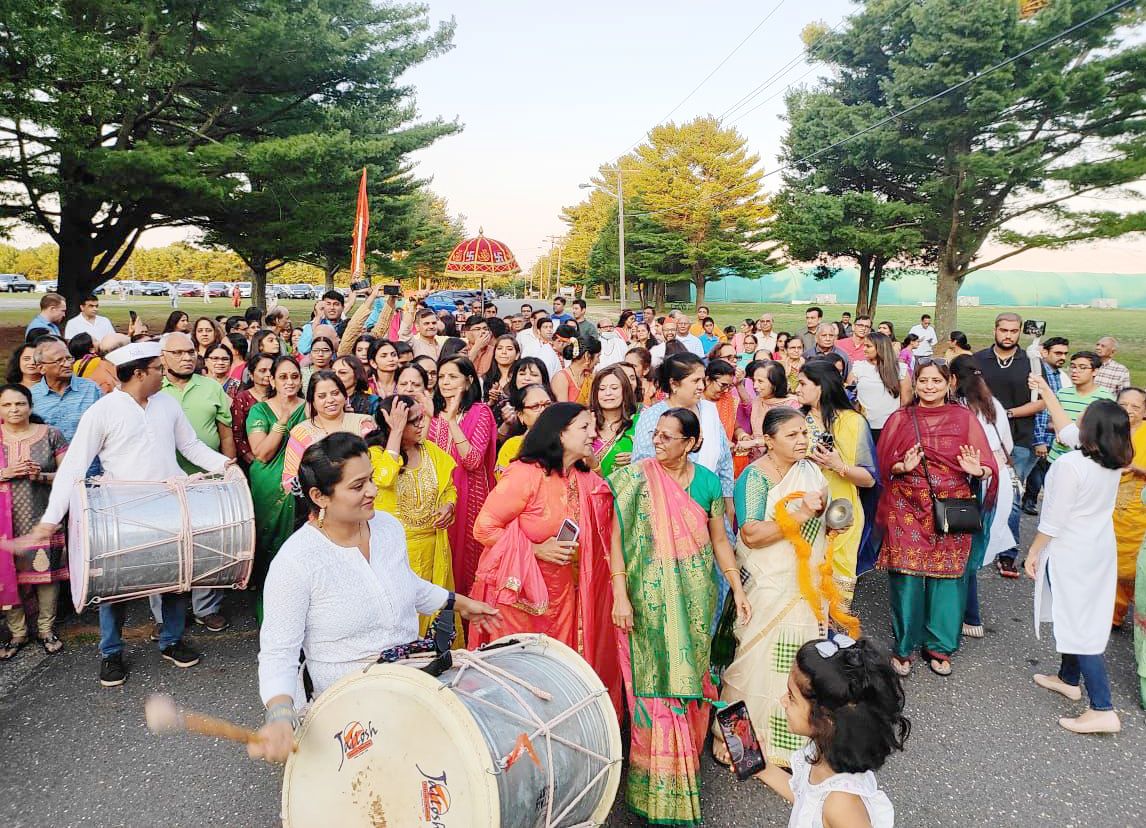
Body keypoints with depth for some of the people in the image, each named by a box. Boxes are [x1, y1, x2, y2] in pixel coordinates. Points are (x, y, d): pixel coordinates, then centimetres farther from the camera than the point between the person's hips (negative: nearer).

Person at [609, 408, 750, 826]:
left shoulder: (706, 480, 2)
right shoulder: (636, 477, -8)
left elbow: (719, 540, 9)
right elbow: (615, 535, -11)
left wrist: (738, 589, 7)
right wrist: (620, 594, -17)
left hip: (695, 595, 3)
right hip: (650, 596, -3)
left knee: (690, 675, 13)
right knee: (656, 678, 2)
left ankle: (687, 758, 35)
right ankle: (658, 780, 19)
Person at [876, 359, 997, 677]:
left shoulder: (964, 418, 6)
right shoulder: (900, 419, 7)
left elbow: (987, 464, 0)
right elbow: (884, 463, 4)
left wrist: (978, 470, -22)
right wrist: (904, 467, -16)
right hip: (908, 508, 0)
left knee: (947, 577, 4)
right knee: (906, 576, -1)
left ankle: (939, 647, 21)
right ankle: (904, 647, 15)